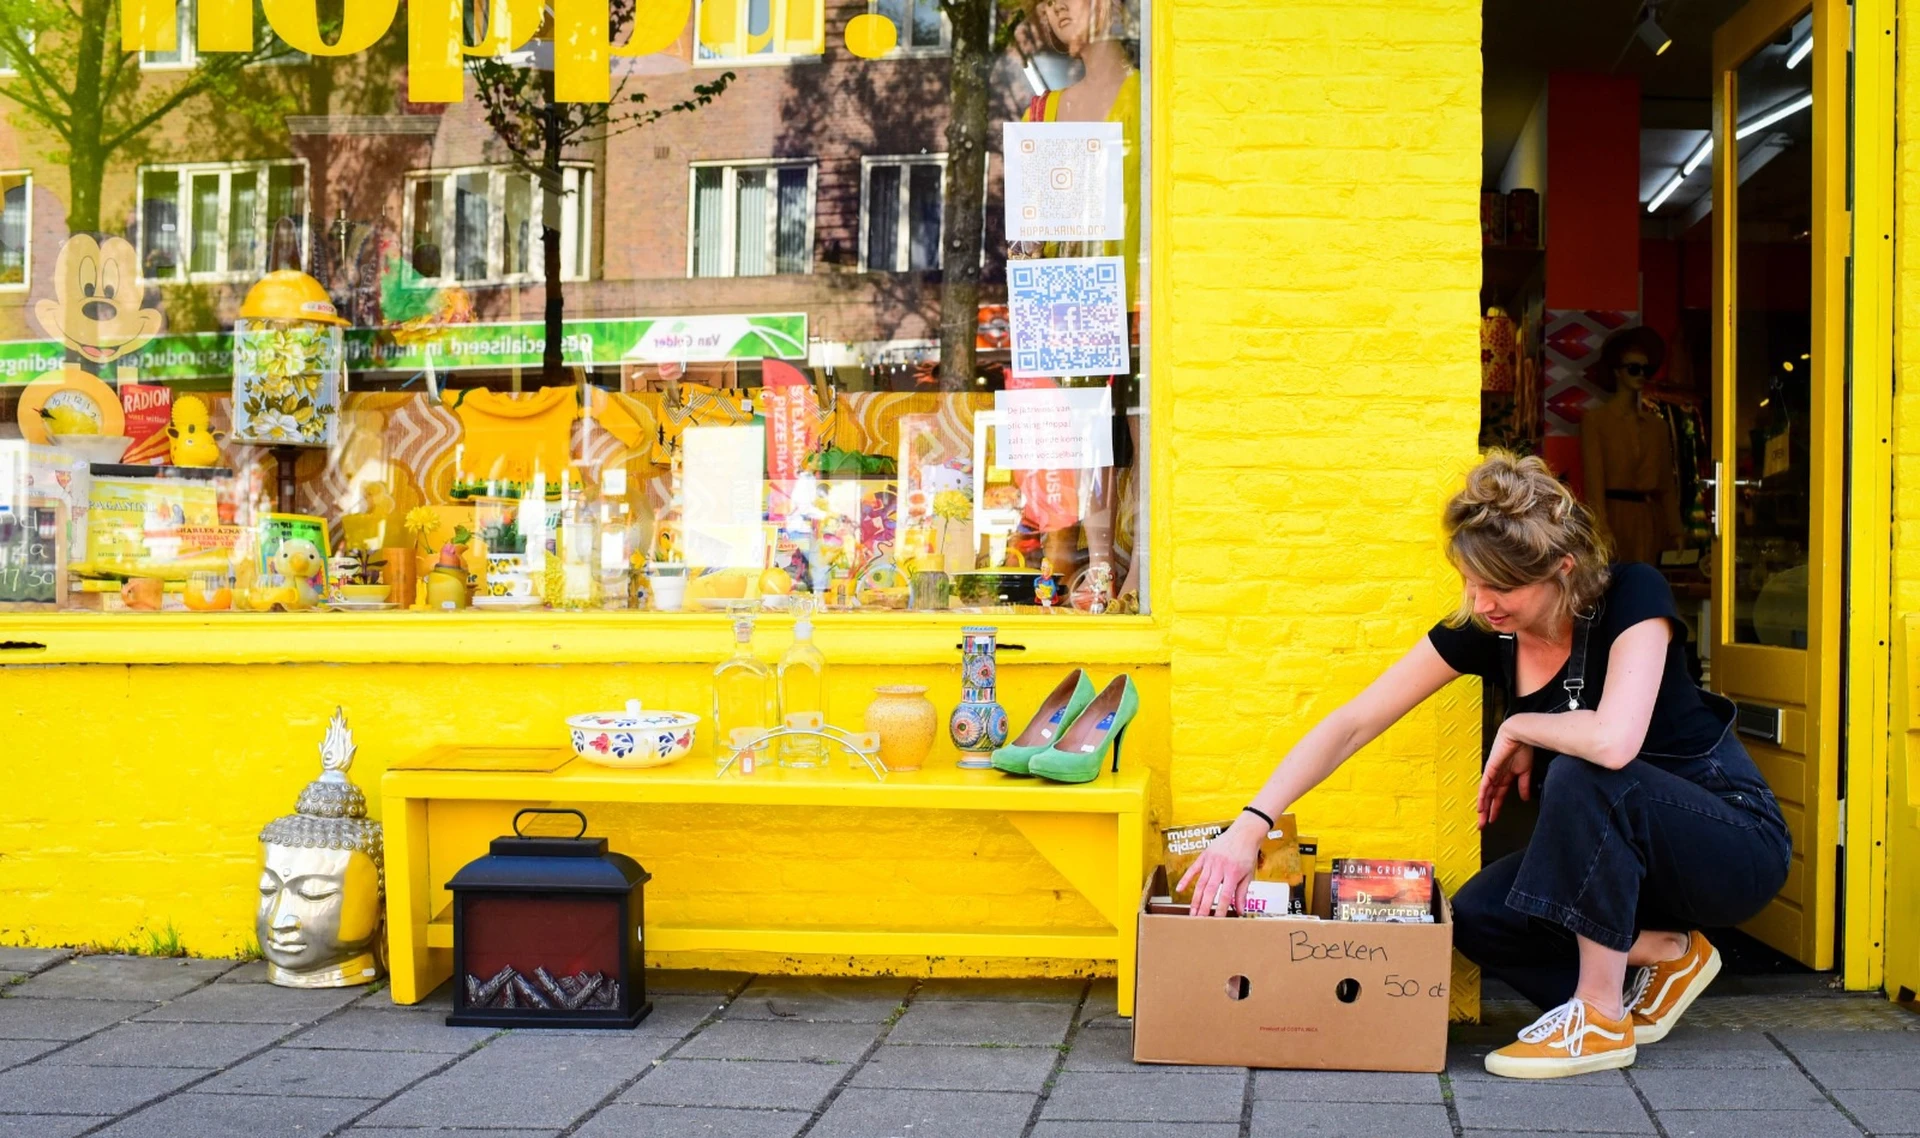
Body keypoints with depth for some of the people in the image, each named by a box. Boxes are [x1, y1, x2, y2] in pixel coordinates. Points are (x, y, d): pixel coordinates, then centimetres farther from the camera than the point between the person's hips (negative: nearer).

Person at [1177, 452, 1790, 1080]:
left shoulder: (1631, 598, -24)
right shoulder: (1481, 629, -10)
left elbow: (1613, 741, -42)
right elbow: (1350, 726, -11)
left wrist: (1517, 730, -21)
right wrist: (1251, 824, -21)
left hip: (1733, 845, -6)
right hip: (1615, 854, 6)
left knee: (1581, 772, -33)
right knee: (1477, 918, -15)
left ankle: (1602, 1017, -20)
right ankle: (1666, 956, 5)